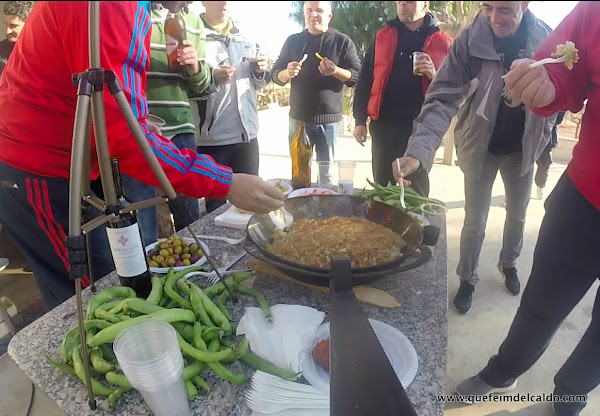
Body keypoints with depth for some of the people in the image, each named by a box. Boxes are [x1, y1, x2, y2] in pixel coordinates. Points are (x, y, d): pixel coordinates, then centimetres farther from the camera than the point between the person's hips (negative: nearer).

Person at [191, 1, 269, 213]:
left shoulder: (245, 38, 14)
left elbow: (257, 83, 20)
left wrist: (260, 71, 0)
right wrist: (212, 78, -27)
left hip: (247, 133, 5)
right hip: (212, 137, -5)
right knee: (216, 202, 5)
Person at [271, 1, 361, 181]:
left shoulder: (342, 41, 2)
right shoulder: (293, 41, 9)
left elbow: (357, 76, -3)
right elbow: (276, 75, 10)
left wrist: (335, 71, -22)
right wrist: (287, 73, -13)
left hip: (329, 118, -2)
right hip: (298, 117, 2)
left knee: (327, 171, 6)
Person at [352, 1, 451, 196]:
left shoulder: (442, 42, 6)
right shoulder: (382, 37, 12)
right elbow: (365, 80, 10)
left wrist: (435, 76, -15)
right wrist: (360, 120, 2)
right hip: (383, 124, 2)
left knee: (415, 191, 4)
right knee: (382, 187, 8)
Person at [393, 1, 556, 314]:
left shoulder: (545, 38, -10)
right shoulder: (469, 42, -19)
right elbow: (442, 98, -27)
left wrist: (545, 143, 0)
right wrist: (418, 151, -41)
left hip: (522, 147, 3)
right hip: (481, 147, -3)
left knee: (517, 215, 19)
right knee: (475, 221, 6)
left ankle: (508, 264, 47)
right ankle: (467, 279, 29)